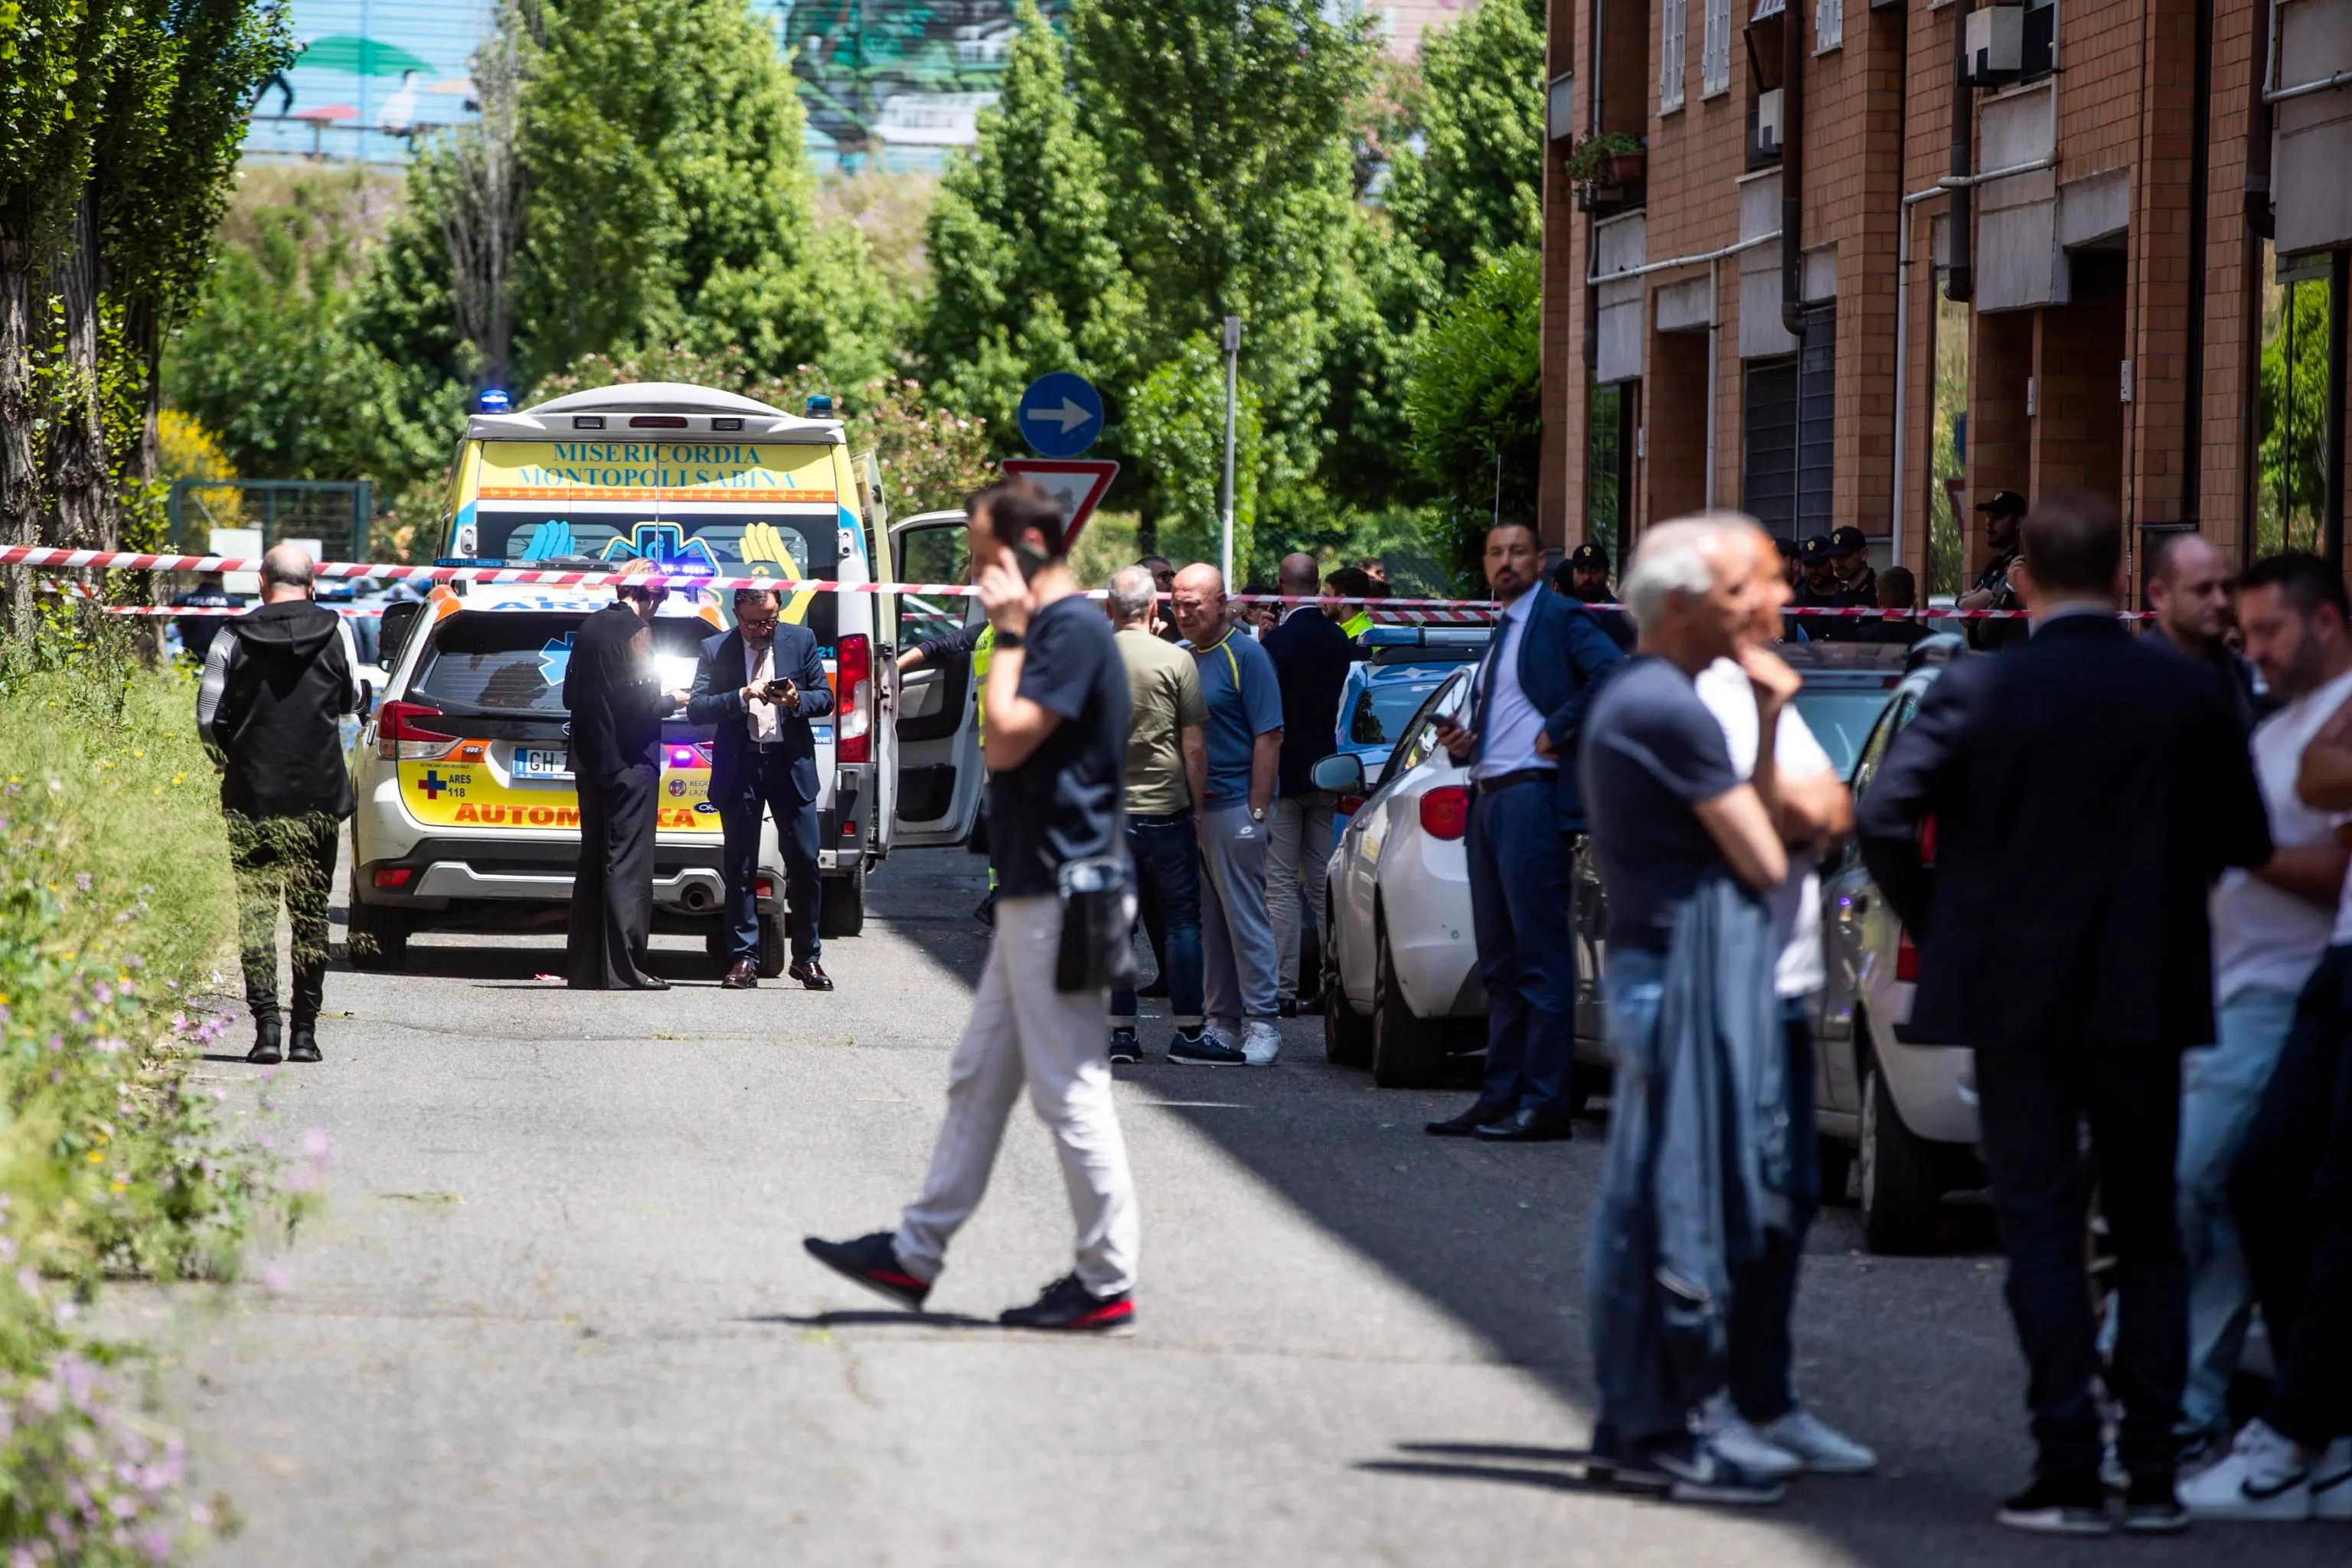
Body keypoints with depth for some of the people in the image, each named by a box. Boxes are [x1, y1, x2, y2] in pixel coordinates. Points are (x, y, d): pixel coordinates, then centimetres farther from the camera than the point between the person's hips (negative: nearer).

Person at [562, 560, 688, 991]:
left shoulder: (590, 627, 11)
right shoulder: (635, 630, -13)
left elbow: (570, 696, 17)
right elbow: (640, 703, -19)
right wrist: (673, 701, 0)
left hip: (590, 759, 8)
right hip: (628, 762, -8)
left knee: (593, 862, 12)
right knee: (627, 864, -6)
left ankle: (583, 968, 13)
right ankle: (623, 969, -9)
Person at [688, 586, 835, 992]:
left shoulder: (801, 640, 6)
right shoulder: (715, 649, 2)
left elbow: (825, 698, 7)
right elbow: (696, 707, -5)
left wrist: (797, 700, -15)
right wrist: (741, 697, -19)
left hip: (791, 764, 1)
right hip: (739, 769, 0)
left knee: (804, 863, -1)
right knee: (740, 868, 3)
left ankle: (807, 958, 10)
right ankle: (744, 960, 8)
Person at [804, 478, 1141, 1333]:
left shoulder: (1073, 628, -15)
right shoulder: (1052, 628, 16)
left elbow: (1006, 741, -21)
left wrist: (1008, 635, -14)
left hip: (1058, 899, -11)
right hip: (1034, 897, 11)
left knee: (1070, 1090, -6)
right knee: (978, 1077, 14)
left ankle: (1107, 1284, -1)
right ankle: (915, 1254, 20)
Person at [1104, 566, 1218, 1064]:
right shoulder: (1175, 661, -7)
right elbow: (1194, 747, -6)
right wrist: (1197, 807, 5)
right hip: (1165, 810, -2)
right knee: (1181, 920, 5)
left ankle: (1121, 1031, 5)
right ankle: (1188, 1031, 3)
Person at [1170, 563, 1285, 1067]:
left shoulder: (1245, 656, -7)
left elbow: (1268, 737, -10)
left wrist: (1257, 811, -15)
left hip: (1233, 804, -7)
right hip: (1187, 808, 7)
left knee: (1245, 916, -4)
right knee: (1209, 921, 10)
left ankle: (1262, 1023, 0)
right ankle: (1224, 1021, 16)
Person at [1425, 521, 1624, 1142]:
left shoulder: (1561, 619, -4)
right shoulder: (1501, 634, 22)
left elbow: (1613, 675, -20)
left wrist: (1558, 733, -17)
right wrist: (1462, 745, 9)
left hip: (1533, 795, -9)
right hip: (1487, 799, 9)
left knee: (1540, 958, -8)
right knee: (1500, 962, 10)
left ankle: (1545, 1103, -9)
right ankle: (1500, 1098, 13)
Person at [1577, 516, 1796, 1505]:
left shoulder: (1627, 698, 17)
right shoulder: (1672, 710, -15)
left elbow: (1744, 824, 14)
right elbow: (1763, 860, -12)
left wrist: (1764, 724, 3)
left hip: (1649, 965, 11)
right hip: (1687, 973, -11)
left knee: (1644, 1202, 13)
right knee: (1679, 1203, -7)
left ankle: (1635, 1422, 19)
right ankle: (1658, 1433, -5)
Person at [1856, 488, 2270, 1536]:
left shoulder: (1978, 692, -9)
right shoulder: (2187, 694, -3)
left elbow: (1883, 818, -14)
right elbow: (2243, 842, 1)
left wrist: (1935, 928, 1)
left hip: (2014, 992, -2)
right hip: (2146, 998, 2)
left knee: (2041, 1232, 3)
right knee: (2148, 1232, 11)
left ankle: (2069, 1473, -4)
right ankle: (2152, 1471, 7)